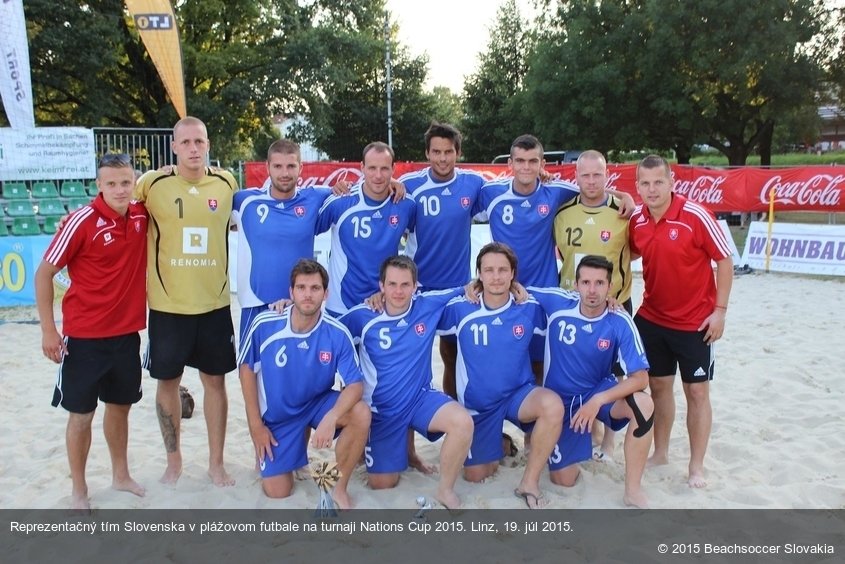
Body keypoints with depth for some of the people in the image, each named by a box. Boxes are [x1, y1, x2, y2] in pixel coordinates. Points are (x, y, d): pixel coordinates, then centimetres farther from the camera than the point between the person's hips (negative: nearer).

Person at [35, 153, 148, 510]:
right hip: (84, 336, -5)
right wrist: (48, 330, -11)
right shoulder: (83, 221, -17)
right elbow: (44, 273, -10)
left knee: (120, 406, 19)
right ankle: (79, 491, 25)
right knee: (81, 413, 8)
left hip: (127, 333, 5)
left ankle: (121, 475, 37)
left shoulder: (142, 216, -4)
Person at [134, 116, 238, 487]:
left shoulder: (227, 183, 1)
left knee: (215, 380, 10)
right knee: (168, 382, 11)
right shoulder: (152, 183, -6)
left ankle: (216, 463, 25)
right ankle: (174, 461, 31)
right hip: (167, 304, -1)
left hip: (214, 303, 1)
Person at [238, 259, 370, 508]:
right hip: (278, 414, 0)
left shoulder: (338, 334, -22)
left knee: (361, 414, -30)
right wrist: (256, 425, -6)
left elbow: (355, 385, -21)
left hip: (318, 404, 0)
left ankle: (340, 488, -8)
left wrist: (331, 418, -41)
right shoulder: (264, 325, -21)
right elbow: (247, 369, -7)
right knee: (277, 491, -2)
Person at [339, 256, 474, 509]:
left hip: (421, 398, 1)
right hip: (381, 408, 0)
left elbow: (466, 290, 4)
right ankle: (400, 447, 40)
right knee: (382, 483, 5)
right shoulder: (363, 317, -12)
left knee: (463, 422, -30)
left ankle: (446, 489, -6)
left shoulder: (429, 305, -8)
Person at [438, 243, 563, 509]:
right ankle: (496, 445, 45)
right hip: (477, 403, 1)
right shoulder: (460, 309, -14)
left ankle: (529, 481, -14)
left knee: (553, 405, -35)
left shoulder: (530, 308, -10)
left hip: (519, 393, 0)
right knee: (475, 475, 9)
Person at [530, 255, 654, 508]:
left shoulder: (620, 323, -20)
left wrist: (598, 401, -32)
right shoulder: (556, 302, -18)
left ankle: (633, 490, -17)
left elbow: (640, 378, -22)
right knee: (563, 480, 0)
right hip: (559, 400, 0)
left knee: (644, 405, -33)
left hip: (599, 391, 0)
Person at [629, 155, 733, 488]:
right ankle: (660, 453, 29)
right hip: (651, 319, 5)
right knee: (658, 386, 13)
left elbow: (724, 260, -11)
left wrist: (720, 310, -13)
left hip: (695, 323, -4)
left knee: (697, 391, 4)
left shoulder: (695, 216, -17)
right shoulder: (636, 222, -3)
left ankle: (696, 467, 15)